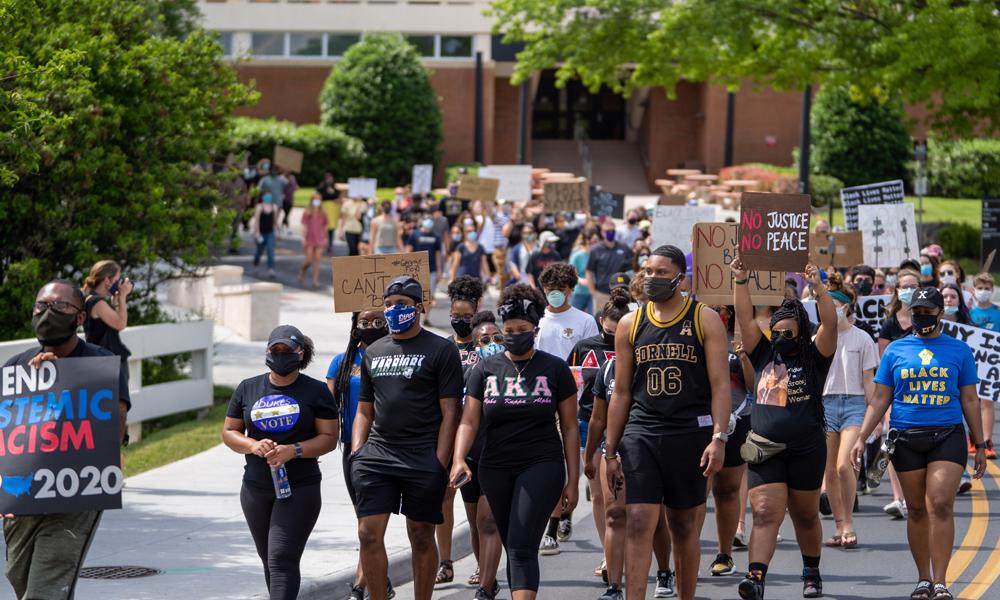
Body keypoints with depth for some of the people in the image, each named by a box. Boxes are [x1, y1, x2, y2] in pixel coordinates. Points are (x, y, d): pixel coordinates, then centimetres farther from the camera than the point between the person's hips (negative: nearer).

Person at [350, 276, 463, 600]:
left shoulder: (441, 351, -1)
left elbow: (449, 412, -5)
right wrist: (357, 454, 6)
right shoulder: (373, 352, 15)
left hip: (423, 459, -4)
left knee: (421, 537, 4)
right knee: (369, 533, -5)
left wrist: (439, 463, -12)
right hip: (377, 453, 4)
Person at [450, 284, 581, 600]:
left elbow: (569, 427, 4)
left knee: (523, 548, -16)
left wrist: (572, 480, 0)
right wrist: (459, 460, -18)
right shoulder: (485, 369, 7)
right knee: (513, 548, 10)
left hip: (541, 467, -3)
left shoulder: (555, 369, 2)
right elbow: (469, 421, 0)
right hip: (495, 470, 4)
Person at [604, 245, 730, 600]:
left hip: (691, 434, -1)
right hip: (641, 434, 1)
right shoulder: (630, 325, 9)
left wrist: (719, 438, -14)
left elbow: (720, 384, -3)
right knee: (638, 524, -9)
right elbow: (621, 392, 12)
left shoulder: (705, 320, 2)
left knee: (685, 527, 7)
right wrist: (611, 451, 9)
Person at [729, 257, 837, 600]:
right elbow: (745, 318, 3)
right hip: (765, 451, 1)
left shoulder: (814, 360, 2)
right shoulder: (764, 357, 10)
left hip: (806, 451, -1)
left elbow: (830, 323, -11)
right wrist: (740, 281, -7)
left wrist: (818, 287, -23)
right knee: (765, 515, -12)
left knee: (805, 516, 14)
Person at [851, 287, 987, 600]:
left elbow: (970, 400, 12)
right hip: (906, 438, 2)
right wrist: (861, 439, 3)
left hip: (947, 436, -2)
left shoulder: (959, 350, 8)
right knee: (916, 509, 5)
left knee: (941, 504, -14)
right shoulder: (895, 350, 10)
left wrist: (980, 446, 11)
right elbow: (880, 399, 11)